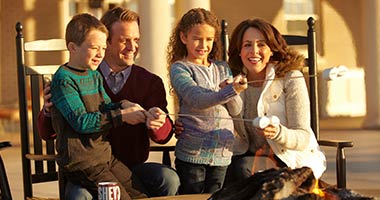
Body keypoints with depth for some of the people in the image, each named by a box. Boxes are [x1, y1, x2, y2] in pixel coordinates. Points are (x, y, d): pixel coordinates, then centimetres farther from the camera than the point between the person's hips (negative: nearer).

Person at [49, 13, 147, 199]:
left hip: (104, 155, 9)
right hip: (81, 161, -9)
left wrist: (123, 106, -11)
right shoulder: (63, 79, -15)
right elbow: (80, 121, -22)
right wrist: (121, 116, -23)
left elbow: (105, 107, 13)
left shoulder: (95, 76, 14)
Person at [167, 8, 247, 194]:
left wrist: (229, 91, -14)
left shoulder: (222, 69, 12)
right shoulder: (179, 69, -3)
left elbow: (235, 109, 7)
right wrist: (231, 90, -30)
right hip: (192, 152, -4)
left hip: (222, 153, 4)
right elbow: (197, 101, -19)